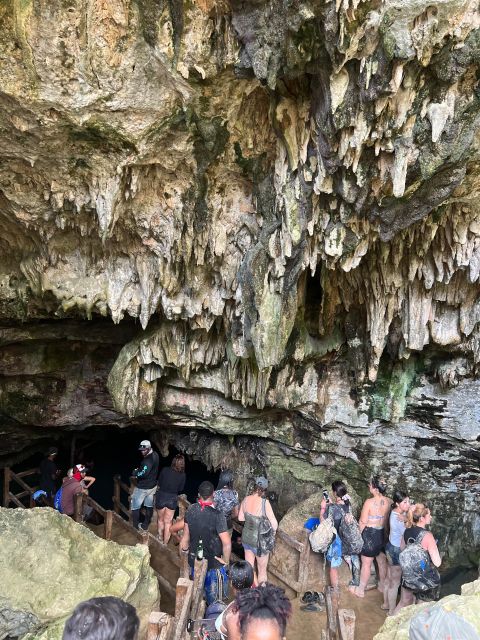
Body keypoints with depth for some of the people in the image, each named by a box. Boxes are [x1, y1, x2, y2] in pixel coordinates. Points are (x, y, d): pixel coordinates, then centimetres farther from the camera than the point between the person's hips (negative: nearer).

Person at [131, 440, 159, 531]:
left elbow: (143, 474, -38)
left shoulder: (148, 460, -30)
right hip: (152, 486, 9)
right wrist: (139, 470, -1)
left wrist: (135, 472, -19)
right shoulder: (155, 454, -2)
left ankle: (135, 526, 17)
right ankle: (145, 525, 32)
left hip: (143, 488, -9)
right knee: (149, 505, 19)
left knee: (135, 506, 8)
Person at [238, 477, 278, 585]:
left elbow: (240, 518, 5)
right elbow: (274, 525, -21)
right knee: (262, 571, 16)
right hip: (259, 540, -5)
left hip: (246, 538, 5)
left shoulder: (246, 499, -9)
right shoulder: (264, 503, -26)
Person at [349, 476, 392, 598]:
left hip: (370, 534, -6)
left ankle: (361, 590, 21)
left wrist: (360, 533, 2)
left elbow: (363, 522, -15)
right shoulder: (388, 501, -7)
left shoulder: (369, 502, -23)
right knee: (382, 561, 22)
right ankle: (382, 585, 40)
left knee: (366, 564, 8)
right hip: (383, 533, 6)